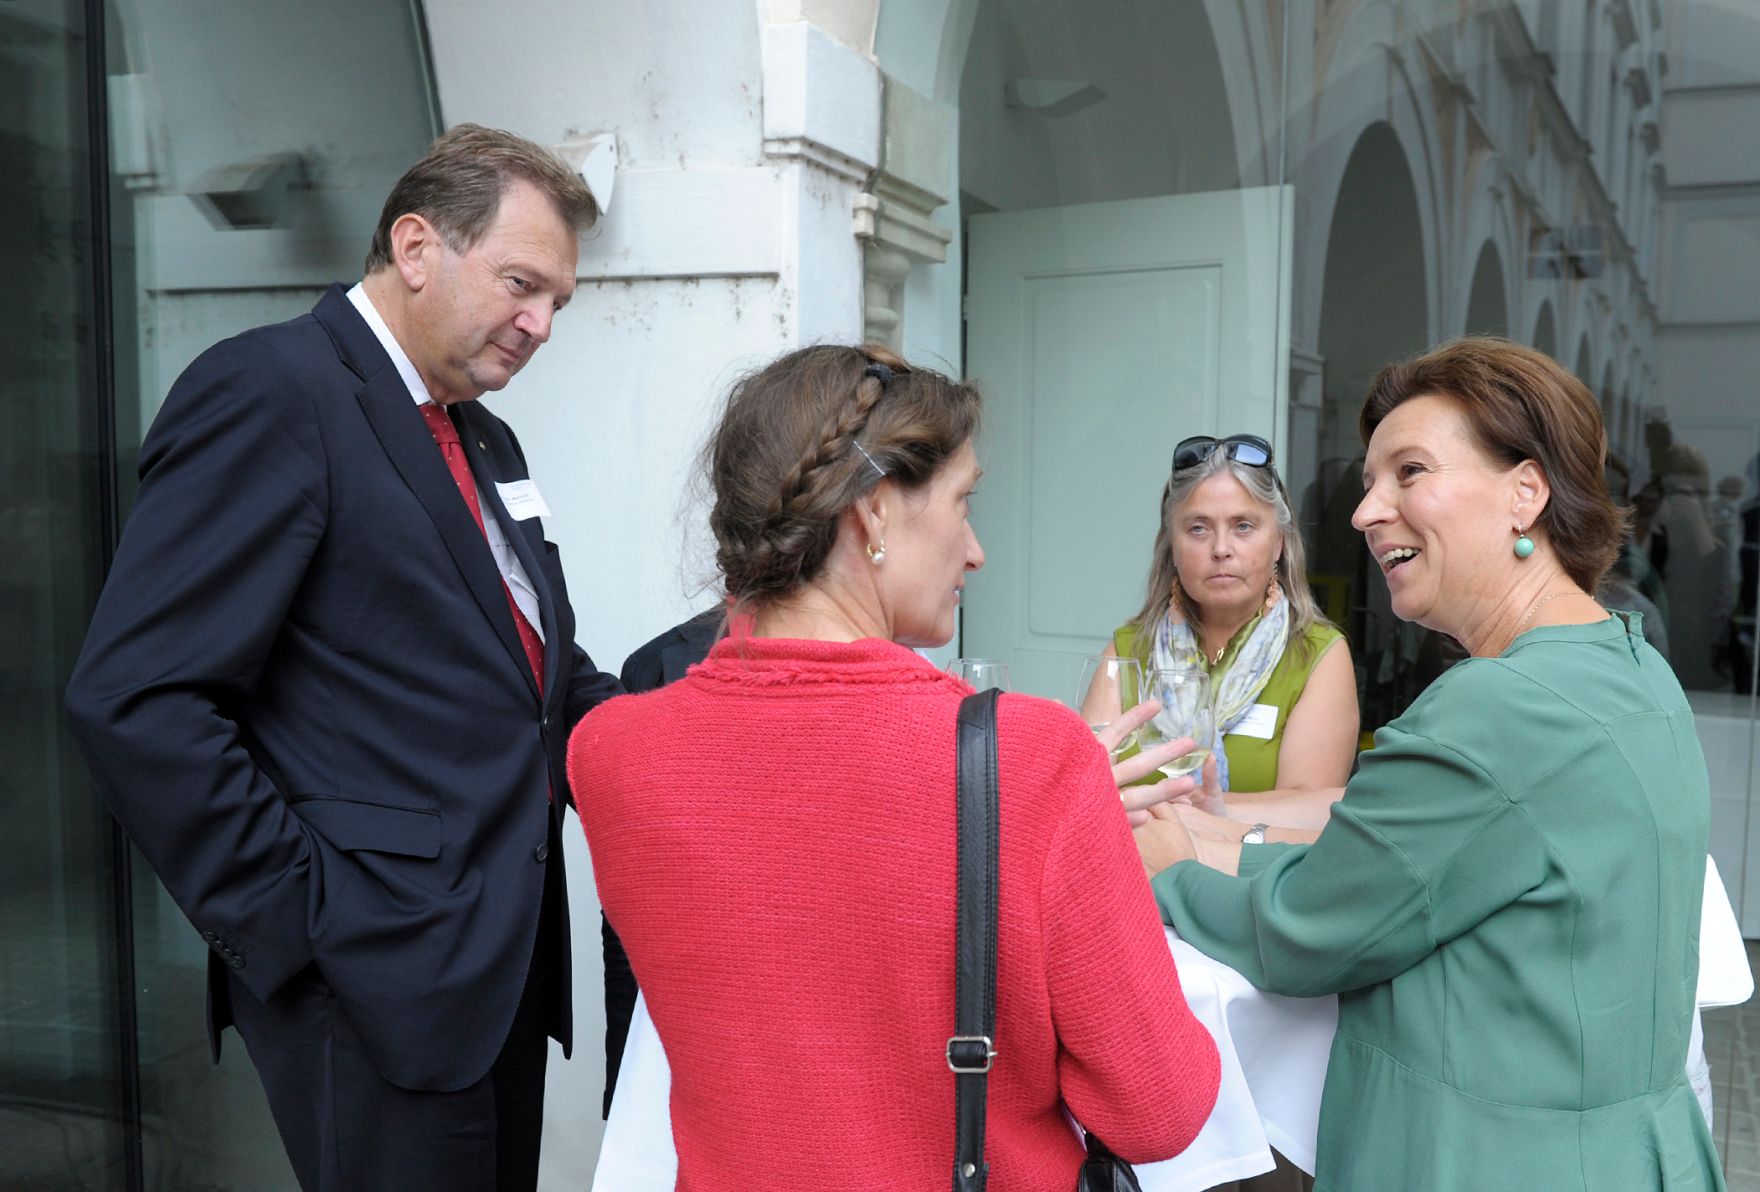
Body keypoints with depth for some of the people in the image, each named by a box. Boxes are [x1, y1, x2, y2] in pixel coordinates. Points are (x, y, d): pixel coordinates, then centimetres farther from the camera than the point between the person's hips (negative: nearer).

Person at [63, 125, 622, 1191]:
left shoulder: (486, 442, 16)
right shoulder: (270, 390, -11)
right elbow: (137, 700, -17)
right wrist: (298, 931, -15)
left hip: (502, 972, 8)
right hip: (379, 985, -8)